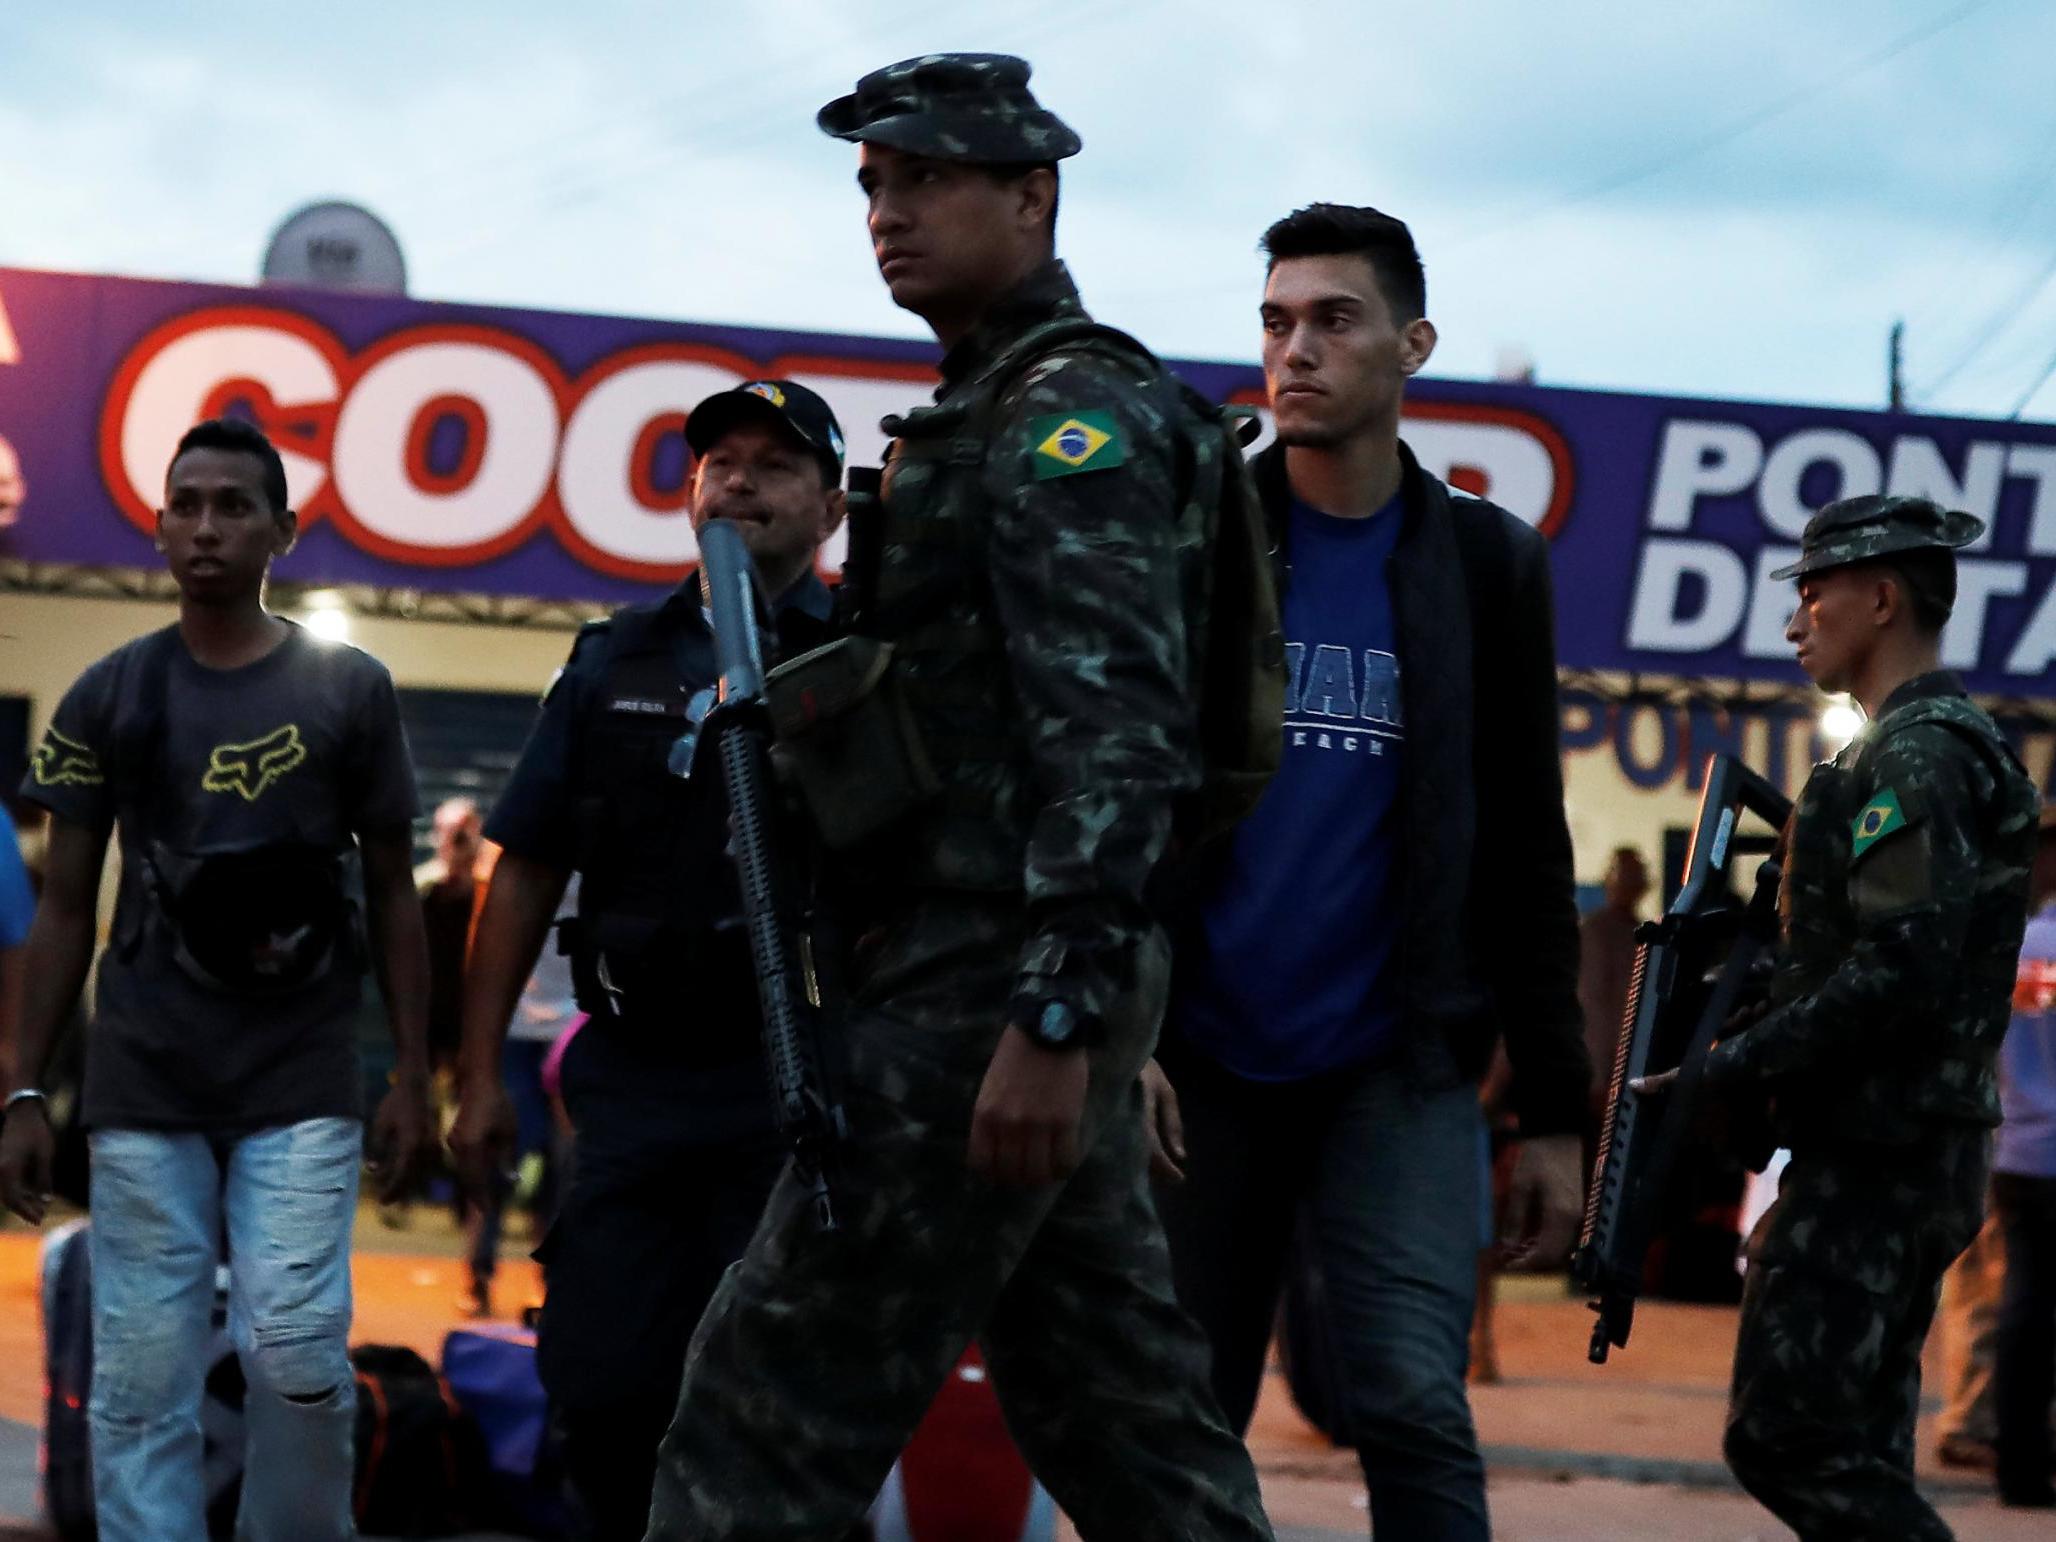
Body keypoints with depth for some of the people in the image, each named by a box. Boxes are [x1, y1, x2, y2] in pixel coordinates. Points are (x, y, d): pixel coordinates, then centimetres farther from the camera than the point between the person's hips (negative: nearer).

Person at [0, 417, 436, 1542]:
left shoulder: (349, 691, 5)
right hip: (144, 1089, 1)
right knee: (141, 1378, -1)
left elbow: (391, 892, 9)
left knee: (295, 1354, -11)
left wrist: (413, 1073, 3)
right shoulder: (108, 698, 7)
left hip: (301, 1084, -1)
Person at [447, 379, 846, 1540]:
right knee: (600, 1383, 3)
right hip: (634, 1082, 3)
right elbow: (528, 873, 12)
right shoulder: (617, 662, 12)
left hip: (793, 1088, -3)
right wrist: (483, 1074, 7)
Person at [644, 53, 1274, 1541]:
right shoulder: (986, 413, 21)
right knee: (1114, 1404, 10)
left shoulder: (1070, 414, -11)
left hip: (989, 994, -10)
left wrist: (1050, 1020, -27)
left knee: (778, 1401, -9)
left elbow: (1115, 734, -21)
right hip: (1033, 992, 10)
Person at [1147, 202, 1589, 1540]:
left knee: (1413, 1406, -14)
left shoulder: (1488, 566, 7)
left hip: (1398, 1071, -1)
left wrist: (1553, 1112, 5)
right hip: (1203, 1063, 1)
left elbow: (1526, 855, 9)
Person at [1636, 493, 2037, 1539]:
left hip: (1873, 1157, -11)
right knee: (1854, 1453, 11)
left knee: (1785, 1438, -13)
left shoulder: (1915, 757, -13)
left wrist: (1732, 1071, -18)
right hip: (1911, 1150, 11)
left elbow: (1901, 971, -24)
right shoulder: (1949, 746, 19)